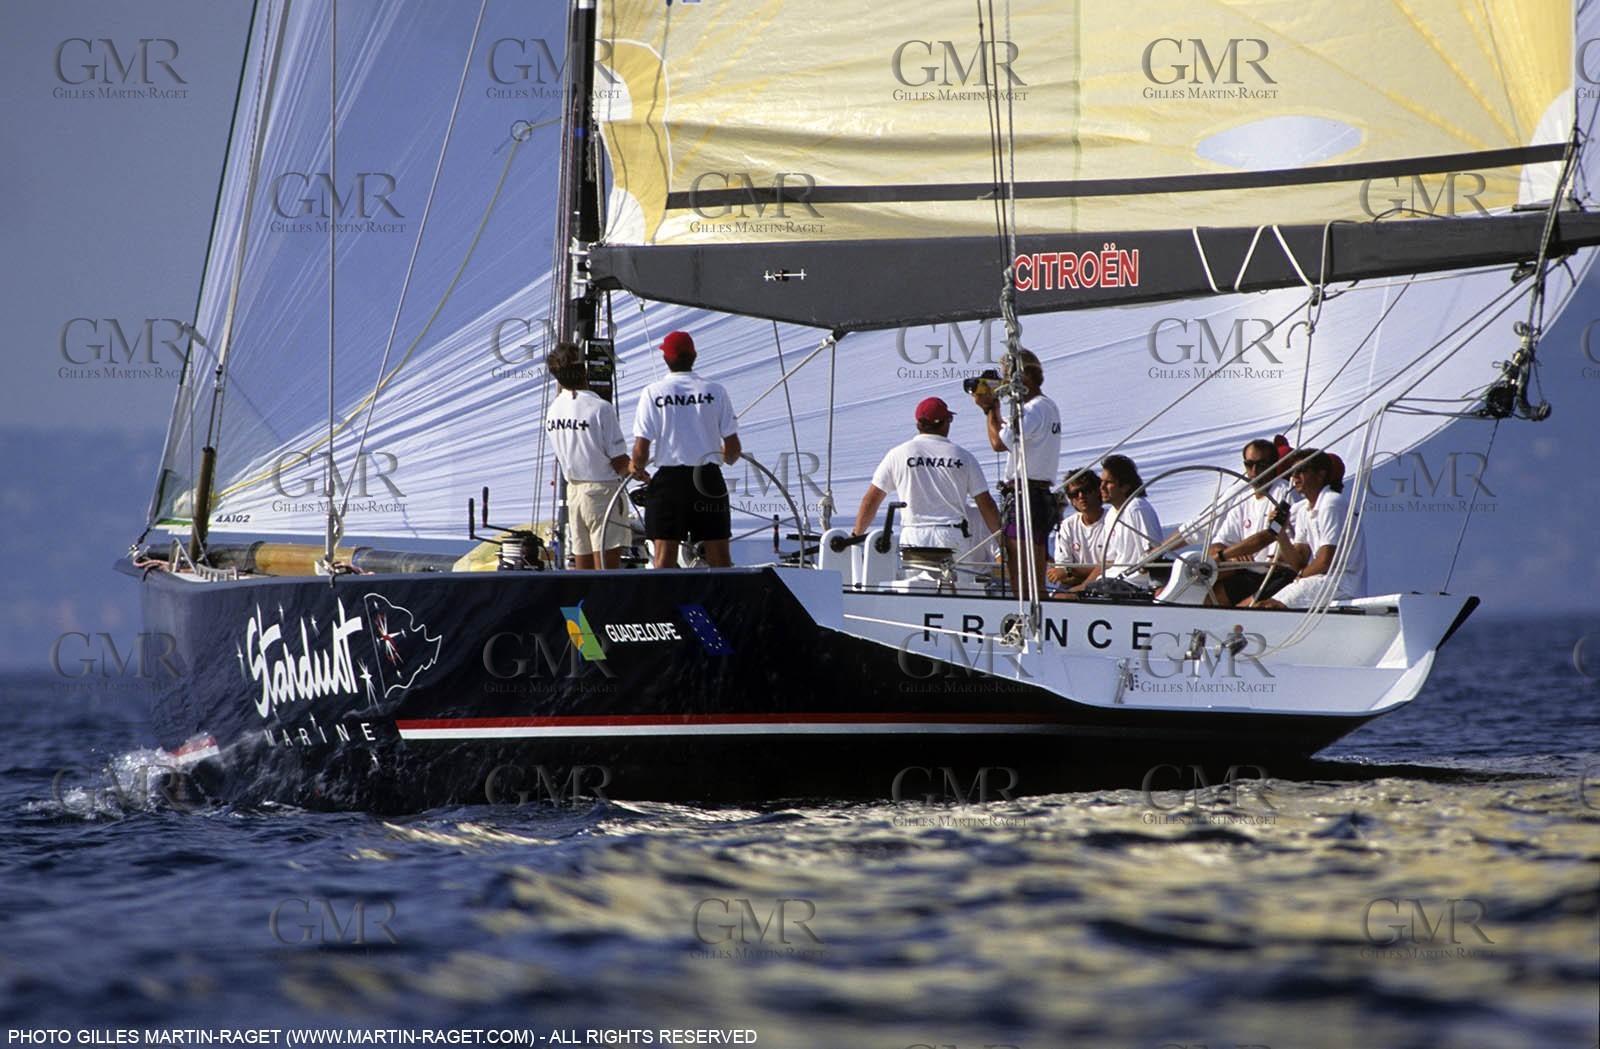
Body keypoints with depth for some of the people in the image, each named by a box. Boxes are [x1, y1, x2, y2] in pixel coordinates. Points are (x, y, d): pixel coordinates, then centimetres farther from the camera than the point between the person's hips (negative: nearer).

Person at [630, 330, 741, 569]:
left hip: (669, 479, -1)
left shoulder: (653, 393, -5)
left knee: (664, 557, 0)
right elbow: (734, 447, 1)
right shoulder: (715, 391, -1)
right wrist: (728, 458, 24)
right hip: (709, 478, 1)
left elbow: (640, 449, -8)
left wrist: (638, 468, 14)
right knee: (719, 557, 8)